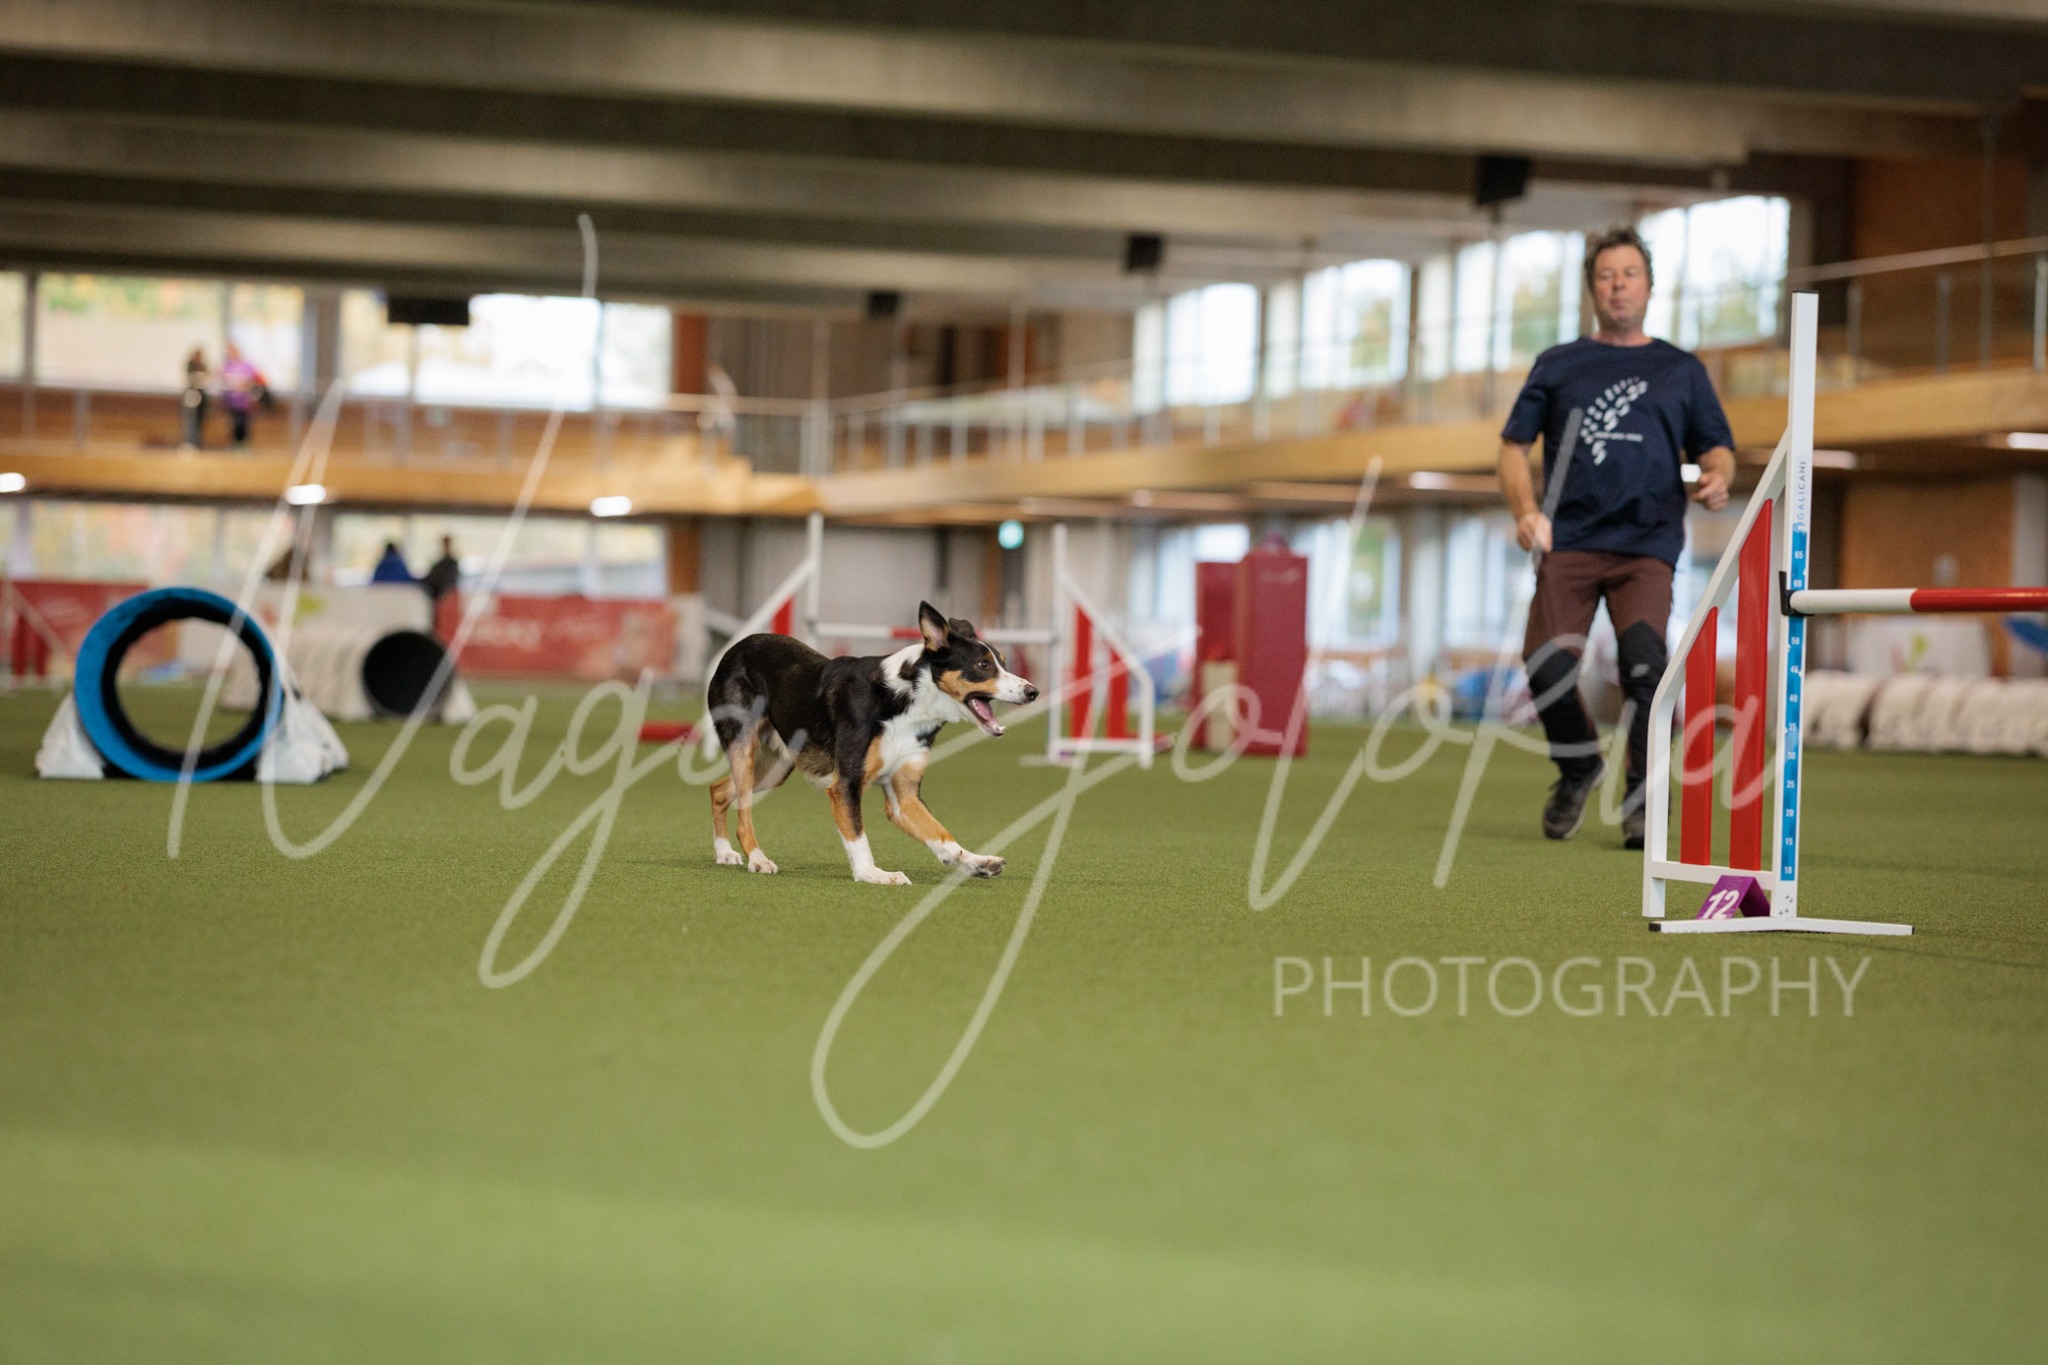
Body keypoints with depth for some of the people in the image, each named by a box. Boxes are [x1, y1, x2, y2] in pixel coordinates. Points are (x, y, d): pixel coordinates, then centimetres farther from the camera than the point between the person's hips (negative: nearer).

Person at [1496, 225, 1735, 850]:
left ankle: (1644, 797, -8)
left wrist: (1716, 477, -7)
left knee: (1643, 659, -23)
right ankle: (1577, 767, 14)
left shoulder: (1681, 369, 18)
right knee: (1546, 662, -16)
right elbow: (1514, 446, 14)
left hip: (1647, 546, -1)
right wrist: (1526, 510, -4)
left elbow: (1716, 447, 17)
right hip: (1568, 541, 1)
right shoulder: (1558, 365, 17)